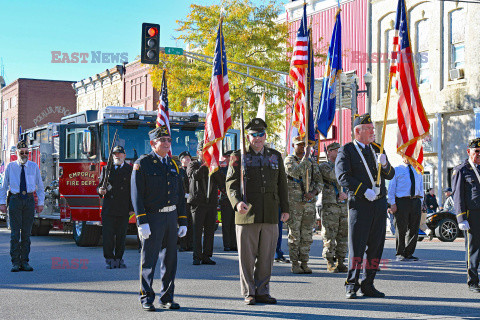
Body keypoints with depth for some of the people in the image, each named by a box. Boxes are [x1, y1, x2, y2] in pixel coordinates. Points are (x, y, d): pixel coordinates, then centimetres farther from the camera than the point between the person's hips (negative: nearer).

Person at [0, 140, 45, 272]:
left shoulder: (34, 166, 10)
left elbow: (40, 186, 13)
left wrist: (41, 203, 7)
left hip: (29, 201, 2)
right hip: (15, 199, -1)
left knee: (27, 233, 3)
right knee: (15, 233, -6)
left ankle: (24, 262, 8)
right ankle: (15, 263, -3)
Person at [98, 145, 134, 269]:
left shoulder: (130, 170, 6)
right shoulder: (106, 169, 12)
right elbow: (100, 185, 14)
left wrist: (132, 208, -3)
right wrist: (100, 190, -11)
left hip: (123, 210, -1)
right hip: (108, 209, 1)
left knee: (121, 236, 2)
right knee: (108, 236, -2)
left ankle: (119, 259, 12)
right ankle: (109, 259, 6)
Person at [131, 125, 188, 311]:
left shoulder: (173, 165, 14)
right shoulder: (142, 164, -4)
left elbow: (180, 196, 16)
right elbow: (137, 195, -9)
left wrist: (183, 222, 10)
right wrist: (142, 222, -17)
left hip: (171, 218, 6)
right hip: (152, 217, -5)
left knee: (170, 260, 7)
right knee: (148, 260, -2)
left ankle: (167, 298, 16)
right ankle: (146, 299, 6)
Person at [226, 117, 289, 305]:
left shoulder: (275, 156, 15)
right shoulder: (239, 157, 4)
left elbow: (282, 184, 19)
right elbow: (231, 184, -3)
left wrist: (285, 209, 14)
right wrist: (237, 202, -21)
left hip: (270, 215, 3)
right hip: (247, 215, -3)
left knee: (266, 256, 6)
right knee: (247, 256, 0)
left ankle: (262, 292, 15)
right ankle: (249, 293, 9)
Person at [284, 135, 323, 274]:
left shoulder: (312, 163, 13)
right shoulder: (289, 160, -2)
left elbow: (319, 182, 11)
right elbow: (297, 172, -22)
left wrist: (313, 193, -8)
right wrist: (306, 157, -20)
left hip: (309, 203, 5)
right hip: (294, 203, -5)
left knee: (307, 235, 6)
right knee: (294, 235, -2)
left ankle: (304, 263, 12)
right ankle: (295, 264, 3)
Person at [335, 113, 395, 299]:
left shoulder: (376, 149, 17)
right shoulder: (346, 151, 0)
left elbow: (390, 175, 15)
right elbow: (343, 177, -11)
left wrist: (384, 165, -8)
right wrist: (364, 191, -19)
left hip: (379, 203, 6)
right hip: (360, 204, -6)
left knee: (376, 245, 6)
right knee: (357, 244, -6)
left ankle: (368, 285, 14)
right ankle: (351, 286, 1)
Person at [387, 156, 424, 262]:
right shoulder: (397, 170, 5)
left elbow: (421, 188, 22)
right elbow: (391, 188, 0)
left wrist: (420, 203, 11)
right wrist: (392, 203, -9)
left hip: (415, 202, 5)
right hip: (402, 201, -5)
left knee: (414, 229, 4)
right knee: (401, 229, -3)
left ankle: (408, 254, 12)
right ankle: (400, 254, 4)